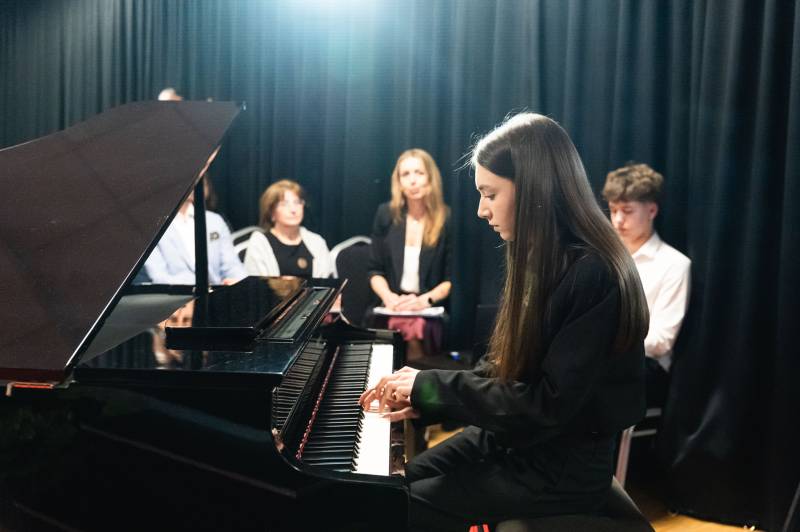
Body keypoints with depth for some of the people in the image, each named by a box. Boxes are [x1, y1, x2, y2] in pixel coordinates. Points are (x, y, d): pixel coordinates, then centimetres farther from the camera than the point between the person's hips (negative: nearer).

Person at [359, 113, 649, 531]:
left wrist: (430, 386, -19)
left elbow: (548, 406, -26)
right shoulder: (541, 259, 5)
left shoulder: (594, 276, -25)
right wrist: (420, 398, -2)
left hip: (560, 466, -8)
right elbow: (506, 370, 9)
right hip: (511, 438, 8)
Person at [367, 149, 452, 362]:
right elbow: (375, 270, 10)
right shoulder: (386, 215, 7)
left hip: (430, 314, -1)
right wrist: (388, 297, -8)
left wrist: (425, 300, -15)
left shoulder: (446, 219, -1)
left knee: (418, 330, -31)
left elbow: (452, 277, 0)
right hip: (390, 312, 1)